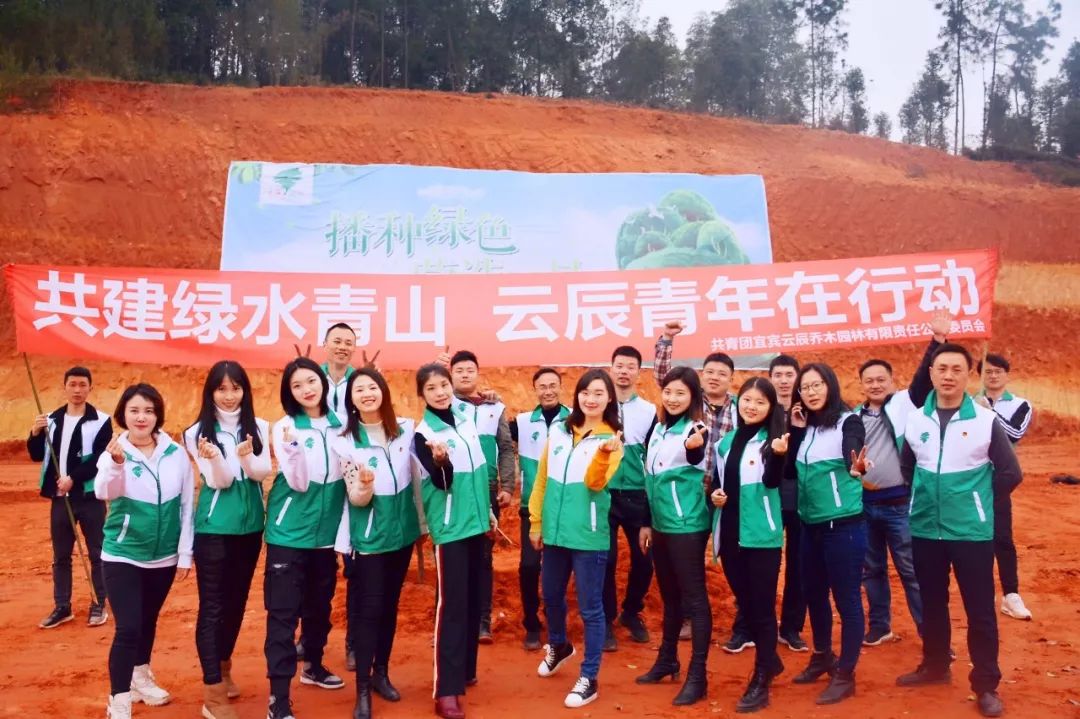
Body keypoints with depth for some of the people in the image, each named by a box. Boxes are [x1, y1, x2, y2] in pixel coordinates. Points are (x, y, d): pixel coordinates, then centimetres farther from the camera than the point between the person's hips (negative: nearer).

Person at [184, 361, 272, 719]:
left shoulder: (259, 427, 1)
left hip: (250, 525, 4)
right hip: (214, 528, -4)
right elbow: (220, 481, -13)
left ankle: (223, 668, 37)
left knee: (237, 600, 16)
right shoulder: (199, 432, -7)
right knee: (212, 605, -3)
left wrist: (247, 457, -30)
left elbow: (263, 473, -9)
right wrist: (215, 459, -33)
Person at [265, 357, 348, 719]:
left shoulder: (340, 425, 2)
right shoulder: (284, 428, -9)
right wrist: (292, 446, -31)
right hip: (289, 533, -4)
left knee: (320, 605, 18)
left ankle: (313, 666, 38)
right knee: (284, 612, -3)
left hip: (327, 532, 4)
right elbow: (299, 483, -16)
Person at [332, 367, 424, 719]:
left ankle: (381, 673, 29)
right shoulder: (343, 441, -9)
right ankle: (362, 688, 10)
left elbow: (417, 477, 8)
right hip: (368, 536, -3)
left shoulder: (406, 429, -3)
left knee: (390, 605, 14)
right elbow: (356, 499, -13)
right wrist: (364, 485, -28)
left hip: (402, 531, 3)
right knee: (368, 609, -1)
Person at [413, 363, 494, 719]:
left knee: (472, 600, 13)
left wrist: (488, 510, 19)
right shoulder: (424, 434, -11)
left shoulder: (465, 422, 7)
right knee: (452, 604, -7)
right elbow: (442, 483, -19)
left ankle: (464, 669, 27)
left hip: (475, 522, 6)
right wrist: (440, 461, -39)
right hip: (449, 527, -6)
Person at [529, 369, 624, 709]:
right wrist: (535, 520, 9)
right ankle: (558, 646, 48)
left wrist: (605, 452, -37)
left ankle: (589, 679, 17)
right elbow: (542, 478, 10)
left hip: (589, 536, -5)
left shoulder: (611, 439, -6)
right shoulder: (558, 431, 5)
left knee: (590, 608, 3)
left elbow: (595, 483, -20)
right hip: (555, 531, 5)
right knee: (551, 597, 21)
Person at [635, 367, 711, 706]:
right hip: (661, 524, 8)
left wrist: (694, 447, -58)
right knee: (669, 595, 18)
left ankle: (697, 676, 6)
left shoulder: (696, 429, -12)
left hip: (687, 526, -7)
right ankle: (667, 660, 32)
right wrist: (647, 522, 18)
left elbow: (697, 459, -36)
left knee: (694, 596, -1)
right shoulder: (658, 428, 10)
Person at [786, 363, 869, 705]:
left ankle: (845, 675, 14)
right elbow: (790, 470, 7)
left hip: (843, 525, -7)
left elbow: (853, 452, -27)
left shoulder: (848, 421, -8)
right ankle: (822, 657, 37)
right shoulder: (804, 426, 9)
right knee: (814, 594, 17)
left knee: (846, 598, 1)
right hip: (811, 526, 7)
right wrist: (795, 429, -1)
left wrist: (857, 468, -50)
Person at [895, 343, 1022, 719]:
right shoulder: (915, 420, 2)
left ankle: (986, 685, 16)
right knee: (932, 604, 16)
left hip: (971, 532, -3)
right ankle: (935, 666, 32)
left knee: (979, 610, 3)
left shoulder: (986, 421, -8)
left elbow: (1010, 473, -2)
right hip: (925, 530, 3)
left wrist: (976, 500, 0)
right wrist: (928, 496, 9)